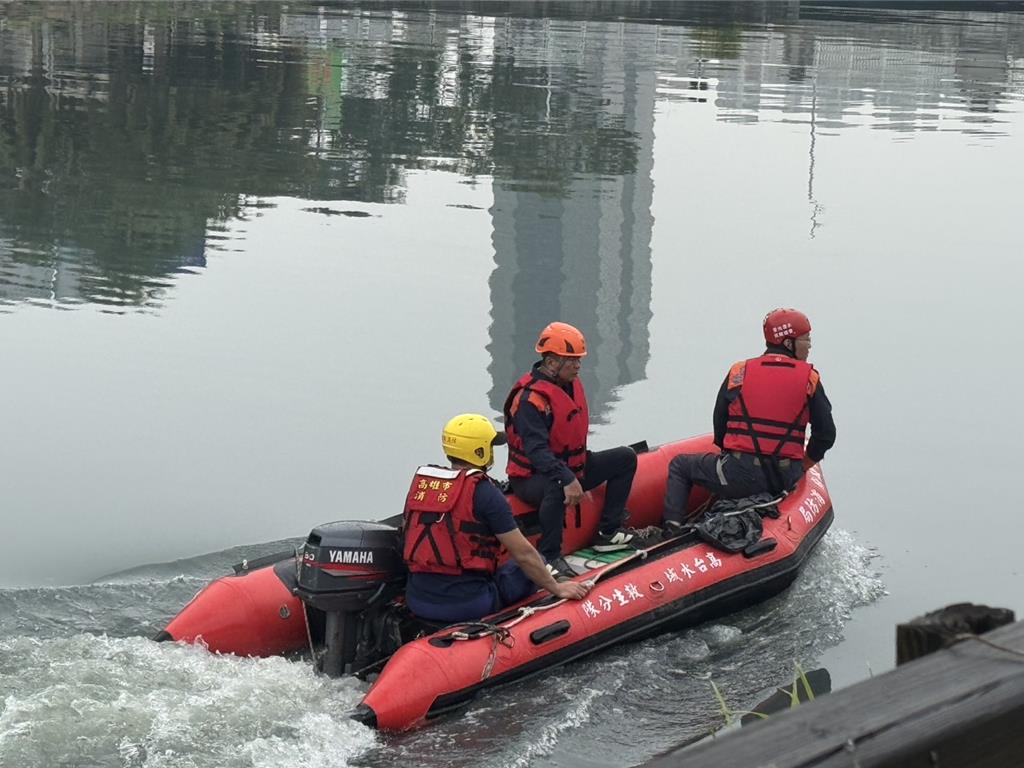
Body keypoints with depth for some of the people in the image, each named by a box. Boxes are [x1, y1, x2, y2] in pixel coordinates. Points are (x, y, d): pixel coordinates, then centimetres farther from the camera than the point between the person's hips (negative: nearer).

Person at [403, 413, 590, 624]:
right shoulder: (484, 492, -11)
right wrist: (557, 588, 4)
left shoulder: (419, 483, 6)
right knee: (528, 567, 13)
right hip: (468, 604, -6)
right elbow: (523, 553, -8)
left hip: (416, 601, 6)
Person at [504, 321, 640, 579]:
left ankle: (609, 532, 8)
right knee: (556, 488, -43)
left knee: (626, 458, 8)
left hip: (570, 465, 10)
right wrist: (567, 480, -45)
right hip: (531, 477, -10)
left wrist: (581, 469, 12)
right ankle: (549, 557, -30)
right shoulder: (530, 399, -25)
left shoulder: (572, 384, 5)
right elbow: (536, 450, -35)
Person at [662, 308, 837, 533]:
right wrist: (803, 466, 18)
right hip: (786, 479, 2)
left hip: (740, 475, -2)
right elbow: (826, 434, 2)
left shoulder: (738, 373, 3)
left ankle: (672, 527, 4)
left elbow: (719, 424, 8)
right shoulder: (809, 378, 2)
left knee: (679, 465, 20)